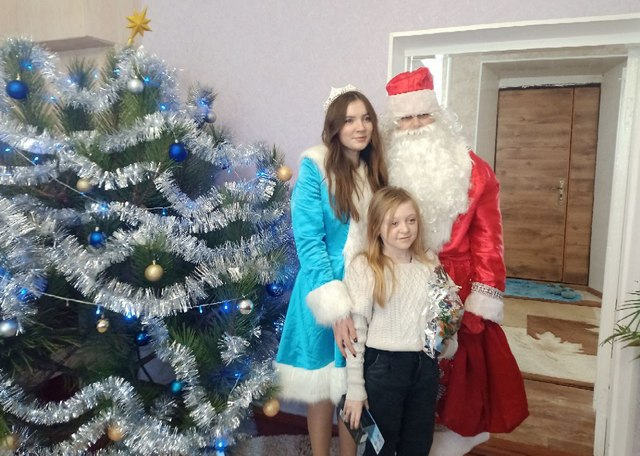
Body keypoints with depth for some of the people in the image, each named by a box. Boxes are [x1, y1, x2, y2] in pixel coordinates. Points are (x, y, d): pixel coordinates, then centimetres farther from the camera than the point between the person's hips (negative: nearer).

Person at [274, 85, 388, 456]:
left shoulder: (377, 171, 5)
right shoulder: (315, 168, -12)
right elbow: (308, 242, -17)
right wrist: (335, 307, -22)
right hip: (325, 291, -4)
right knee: (322, 387, 11)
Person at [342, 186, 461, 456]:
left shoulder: (430, 263, 2)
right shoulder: (363, 267, -13)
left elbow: (446, 311, 15)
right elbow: (355, 330, -13)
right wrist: (355, 389, -13)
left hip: (425, 366, 4)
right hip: (383, 367, -4)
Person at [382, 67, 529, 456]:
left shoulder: (472, 169, -3)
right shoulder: (388, 170, 2)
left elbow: (487, 235, -6)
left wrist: (483, 295, -11)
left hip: (458, 286, -1)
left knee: (462, 361, 9)